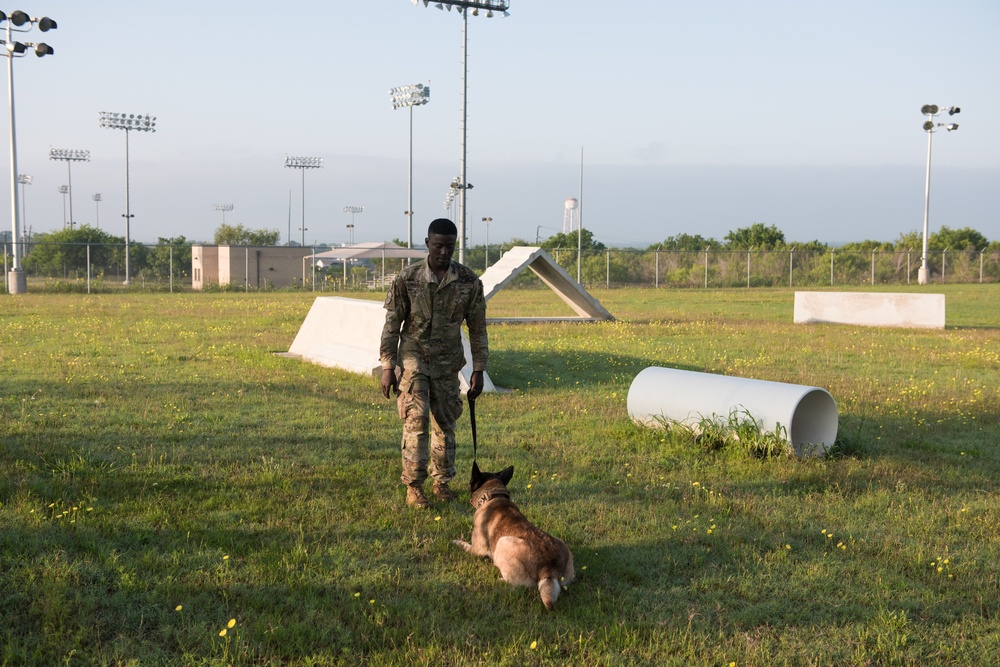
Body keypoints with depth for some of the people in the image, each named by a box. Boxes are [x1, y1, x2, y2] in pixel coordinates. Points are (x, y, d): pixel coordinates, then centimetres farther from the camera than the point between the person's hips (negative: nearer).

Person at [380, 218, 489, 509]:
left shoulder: (469, 280, -4)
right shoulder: (407, 277, -9)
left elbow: (477, 327, 2)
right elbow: (392, 324, -4)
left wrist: (478, 370, 0)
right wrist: (387, 366, -7)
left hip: (448, 363, 2)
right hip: (413, 358, -2)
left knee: (445, 422, 7)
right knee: (416, 419, -10)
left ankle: (442, 482, 21)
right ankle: (413, 486, -4)